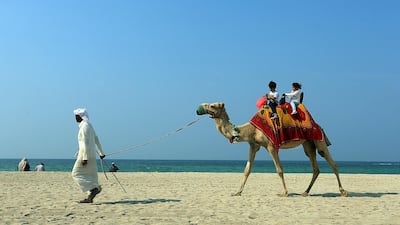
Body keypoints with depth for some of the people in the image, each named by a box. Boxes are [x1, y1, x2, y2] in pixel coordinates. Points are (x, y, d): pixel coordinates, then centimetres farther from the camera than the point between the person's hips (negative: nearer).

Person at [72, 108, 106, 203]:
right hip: (91, 155, 10)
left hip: (86, 154, -10)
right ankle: (90, 197, 10)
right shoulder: (89, 125, 16)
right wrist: (101, 152, 27)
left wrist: (85, 158, -22)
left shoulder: (85, 126, -14)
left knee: (76, 174, -5)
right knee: (89, 176, 8)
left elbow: (86, 143, -20)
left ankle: (94, 188, -14)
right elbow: (96, 139, 21)